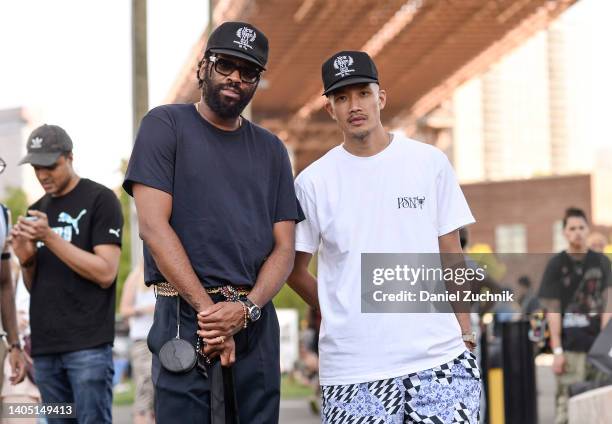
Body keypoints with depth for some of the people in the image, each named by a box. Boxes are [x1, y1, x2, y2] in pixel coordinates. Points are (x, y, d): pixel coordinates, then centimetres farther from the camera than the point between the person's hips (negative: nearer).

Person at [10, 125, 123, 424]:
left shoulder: (100, 200, -2)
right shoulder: (36, 211, 17)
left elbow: (105, 273, -11)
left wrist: (50, 238, -15)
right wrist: (25, 259, -1)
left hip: (88, 344, -6)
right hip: (45, 346, 6)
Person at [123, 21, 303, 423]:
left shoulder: (271, 149, 14)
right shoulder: (166, 125, 2)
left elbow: (284, 247, 8)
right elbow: (153, 225, -8)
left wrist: (245, 308, -11)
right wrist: (208, 308, -14)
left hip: (256, 320, 4)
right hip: (185, 315, -4)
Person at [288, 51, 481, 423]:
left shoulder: (430, 162, 6)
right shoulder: (313, 182, 3)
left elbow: (451, 253, 9)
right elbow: (295, 269, 11)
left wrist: (465, 333, 5)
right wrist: (340, 315, 8)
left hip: (438, 355, 1)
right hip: (353, 368, 0)